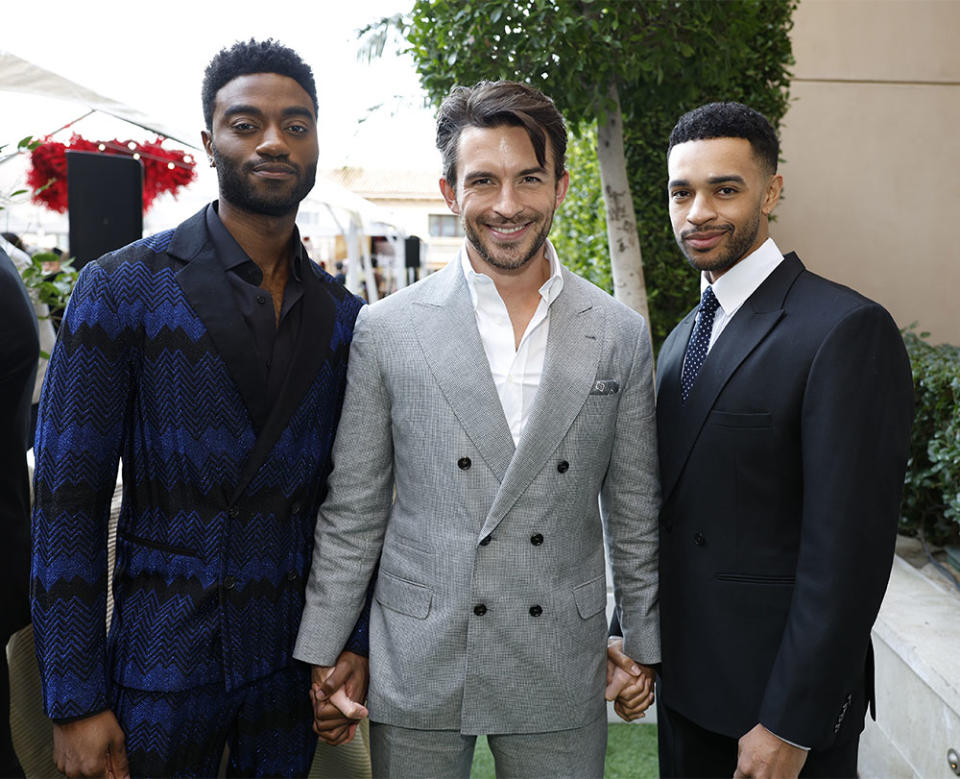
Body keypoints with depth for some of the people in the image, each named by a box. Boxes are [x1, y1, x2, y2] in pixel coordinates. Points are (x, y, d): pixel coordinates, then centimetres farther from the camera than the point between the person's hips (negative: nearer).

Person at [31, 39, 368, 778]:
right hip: (164, 659, -3)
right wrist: (76, 701, -11)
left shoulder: (342, 314, 3)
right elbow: (67, 499, -10)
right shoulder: (122, 288, -9)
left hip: (294, 660, 4)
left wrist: (354, 639, 2)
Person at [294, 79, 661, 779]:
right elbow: (352, 512, 0)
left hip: (562, 678, 1)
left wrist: (644, 647, 8)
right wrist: (323, 653, 1)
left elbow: (634, 512, 5)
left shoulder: (621, 335, -1)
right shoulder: (387, 329, -5)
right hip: (416, 670, -1)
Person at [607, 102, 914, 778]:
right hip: (684, 679, 7)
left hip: (782, 697, -7)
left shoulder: (848, 330, -17)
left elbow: (848, 548, -20)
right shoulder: (681, 339, 9)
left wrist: (790, 725, -19)